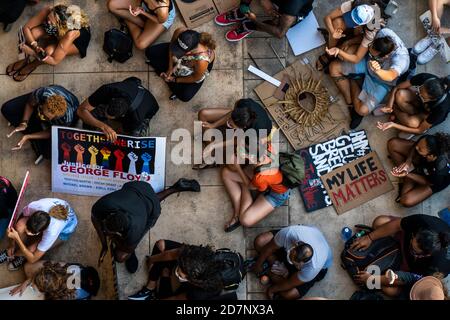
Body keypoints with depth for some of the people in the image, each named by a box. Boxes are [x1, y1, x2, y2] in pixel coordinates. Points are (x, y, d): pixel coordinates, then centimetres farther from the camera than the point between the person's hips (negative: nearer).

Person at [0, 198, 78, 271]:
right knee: (20, 227, -27)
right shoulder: (32, 207, -38)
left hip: (66, 226, -3)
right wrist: (12, 243, -5)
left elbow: (33, 259, -31)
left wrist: (17, 238, -39)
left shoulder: (52, 232, -44)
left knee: (32, 250, -26)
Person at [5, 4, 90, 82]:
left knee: (49, 52, -32)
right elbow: (26, 28, -23)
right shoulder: (47, 11, -34)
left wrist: (33, 53, -39)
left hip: (78, 41, -4)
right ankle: (26, 59, 4)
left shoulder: (70, 34, -44)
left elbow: (55, 61, -36)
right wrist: (35, 46, -38)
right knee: (33, 33, -25)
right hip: (57, 32, 4)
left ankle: (32, 66, 2)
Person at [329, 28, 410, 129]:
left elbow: (390, 76, -62)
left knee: (362, 110, -20)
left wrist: (377, 71, -81)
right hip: (368, 63, 5)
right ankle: (350, 103, 4)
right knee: (334, 67, -8)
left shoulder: (401, 59, -44)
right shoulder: (384, 32, -30)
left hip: (382, 81, -5)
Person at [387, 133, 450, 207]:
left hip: (432, 179, -5)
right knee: (392, 143, -10)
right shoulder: (426, 141, -36)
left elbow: (428, 182, -22)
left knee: (407, 201, -21)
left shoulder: (440, 169, -45)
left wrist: (407, 174, -29)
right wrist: (408, 161, -27)